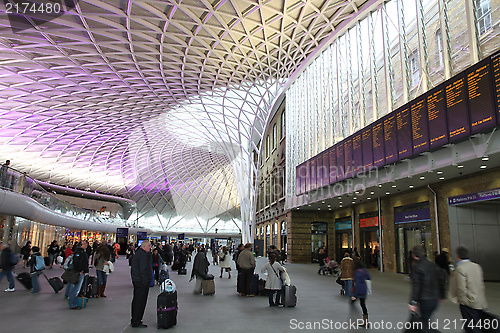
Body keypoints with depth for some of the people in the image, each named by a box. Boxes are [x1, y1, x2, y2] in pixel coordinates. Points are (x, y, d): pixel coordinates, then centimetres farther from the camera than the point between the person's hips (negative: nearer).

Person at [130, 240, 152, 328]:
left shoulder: (137, 253, 15)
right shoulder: (143, 255, -18)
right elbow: (143, 269, -22)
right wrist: (145, 282, -20)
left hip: (136, 280, 11)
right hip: (142, 281, -11)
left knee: (136, 300, 18)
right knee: (140, 301, -3)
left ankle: (134, 320, 28)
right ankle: (136, 322, 3)